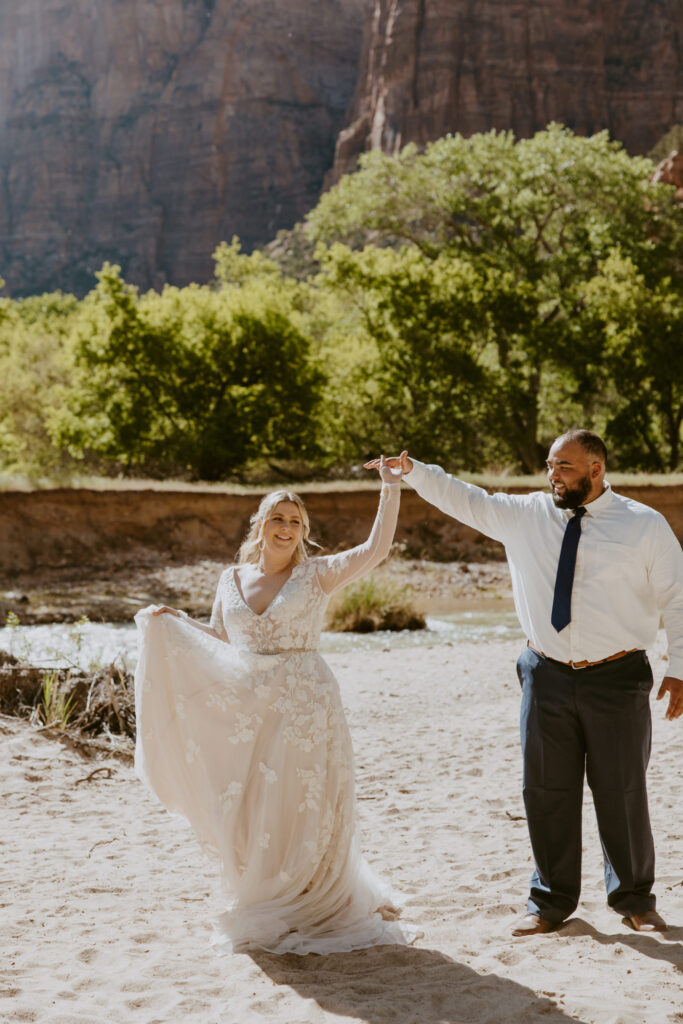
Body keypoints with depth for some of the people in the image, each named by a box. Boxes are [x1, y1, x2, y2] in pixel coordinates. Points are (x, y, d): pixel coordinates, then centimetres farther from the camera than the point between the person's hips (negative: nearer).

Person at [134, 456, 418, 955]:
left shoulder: (317, 574, -2)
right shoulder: (232, 580, 8)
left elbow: (376, 549, -14)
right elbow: (218, 642, 20)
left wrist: (391, 488, -19)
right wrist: (171, 622, 9)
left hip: (305, 709, -3)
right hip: (247, 713, 4)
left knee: (303, 813, 3)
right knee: (250, 815, 8)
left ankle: (312, 912, 21)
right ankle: (264, 910, 27)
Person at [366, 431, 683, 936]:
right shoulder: (526, 515, 6)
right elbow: (466, 500, 10)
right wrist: (414, 471, -1)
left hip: (617, 679, -2)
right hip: (548, 675, 3)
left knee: (622, 791, 7)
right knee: (547, 790, 7)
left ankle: (635, 899, 27)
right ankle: (551, 900, 24)